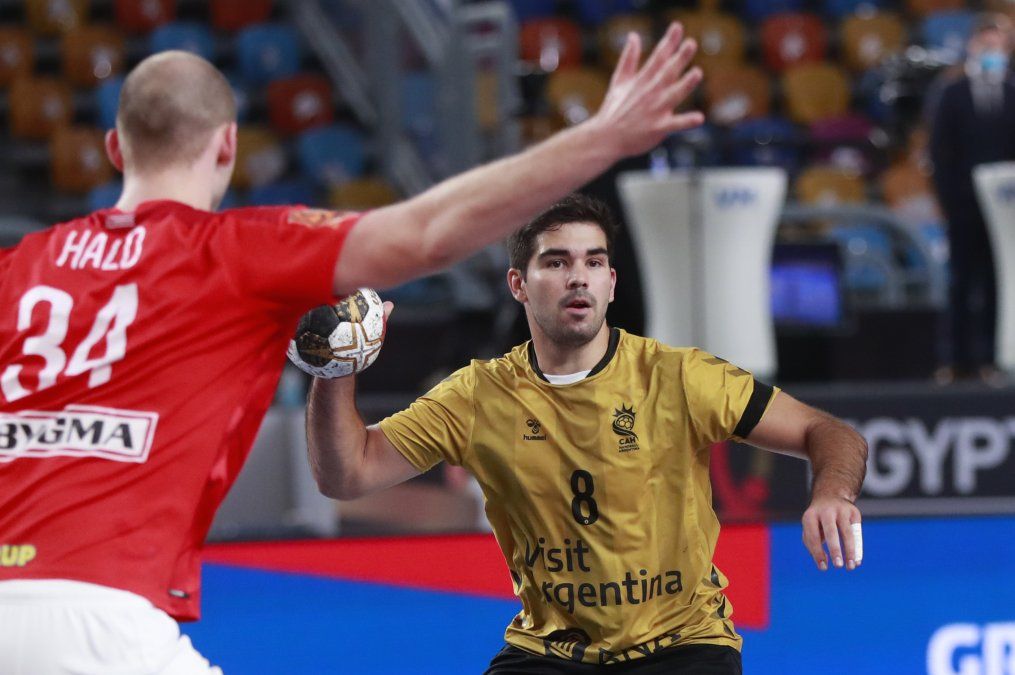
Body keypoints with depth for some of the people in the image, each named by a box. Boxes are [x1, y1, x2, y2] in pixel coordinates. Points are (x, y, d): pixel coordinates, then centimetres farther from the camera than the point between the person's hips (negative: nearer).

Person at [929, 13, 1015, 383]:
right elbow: (941, 153, 3)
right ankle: (958, 358, 7)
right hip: (964, 205, 0)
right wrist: (948, 198, -5)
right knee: (963, 281, 5)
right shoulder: (953, 95, 4)